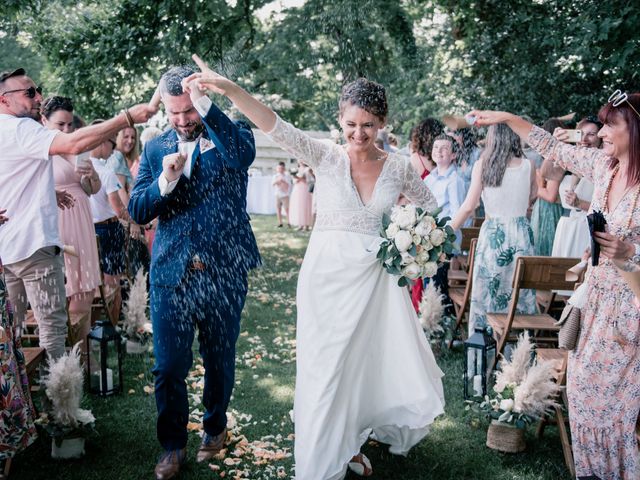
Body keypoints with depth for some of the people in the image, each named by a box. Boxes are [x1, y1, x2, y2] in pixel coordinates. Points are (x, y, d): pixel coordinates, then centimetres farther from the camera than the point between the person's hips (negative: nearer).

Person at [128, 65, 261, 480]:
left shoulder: (230, 137, -2)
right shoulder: (156, 148, 6)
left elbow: (244, 154, -27)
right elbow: (137, 212, 2)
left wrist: (207, 107, -31)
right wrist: (165, 183, -16)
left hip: (224, 274, -1)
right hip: (172, 275, 2)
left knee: (220, 360, 15)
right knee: (169, 366, 6)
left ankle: (215, 427, 39)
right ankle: (173, 444, 26)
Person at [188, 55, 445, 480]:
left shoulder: (399, 167, 1)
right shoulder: (327, 158, -4)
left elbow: (433, 210, 16)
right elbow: (278, 128, -17)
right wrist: (230, 89, -30)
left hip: (377, 281, 2)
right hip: (327, 278, -2)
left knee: (374, 367, 11)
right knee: (327, 370, 4)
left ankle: (351, 443, 39)